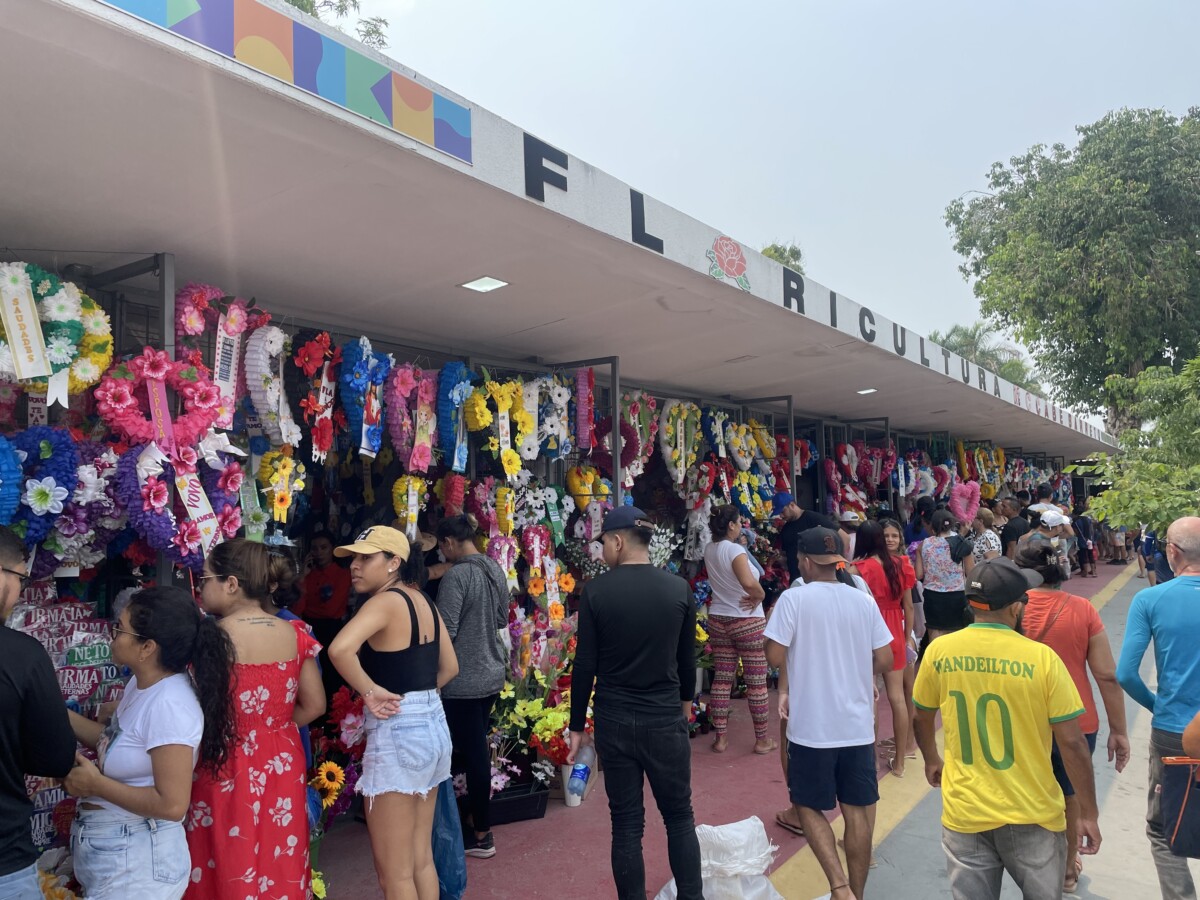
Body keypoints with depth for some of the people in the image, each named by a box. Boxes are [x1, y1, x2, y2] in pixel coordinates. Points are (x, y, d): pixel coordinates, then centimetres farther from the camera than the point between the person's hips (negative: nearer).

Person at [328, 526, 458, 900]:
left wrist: (370, 691, -20)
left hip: (396, 733, -8)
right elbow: (450, 667, 16)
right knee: (422, 859, 20)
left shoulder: (384, 602, -15)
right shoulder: (425, 602, 8)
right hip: (433, 725, 8)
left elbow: (340, 649, -34)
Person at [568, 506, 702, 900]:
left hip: (614, 723, -1)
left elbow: (585, 665, -7)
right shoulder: (679, 588, -5)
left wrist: (577, 726, 4)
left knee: (626, 824, 11)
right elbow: (686, 657, 7)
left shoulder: (596, 590, -10)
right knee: (679, 817, 16)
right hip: (666, 720, 1)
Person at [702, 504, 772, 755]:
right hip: (747, 622, -7)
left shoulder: (709, 550, 3)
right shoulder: (735, 549, -19)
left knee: (721, 680, 11)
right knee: (757, 683, 6)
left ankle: (720, 738, 16)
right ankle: (762, 740, 16)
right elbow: (749, 582, -34)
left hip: (718, 620, 7)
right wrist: (760, 595, -15)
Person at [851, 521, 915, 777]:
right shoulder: (900, 565, 0)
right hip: (894, 635, 4)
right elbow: (908, 606, 5)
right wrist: (907, 637, 14)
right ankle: (899, 761, 18)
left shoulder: (858, 568, -12)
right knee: (897, 696, 9)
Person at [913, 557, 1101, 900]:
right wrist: (1089, 814, 3)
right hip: (1031, 814, 0)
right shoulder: (1042, 658, -16)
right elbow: (1072, 743, -10)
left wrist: (931, 761, 27)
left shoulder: (939, 651, -8)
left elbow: (921, 718, 7)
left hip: (964, 813, 1)